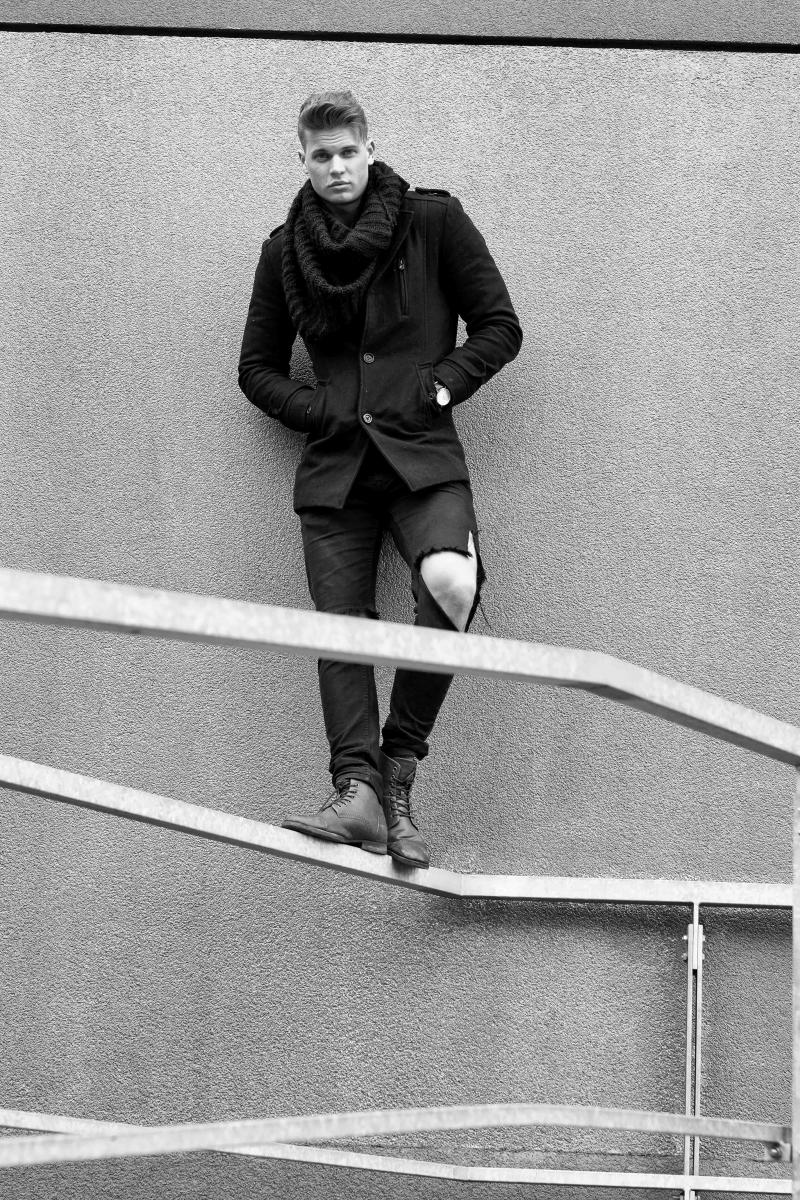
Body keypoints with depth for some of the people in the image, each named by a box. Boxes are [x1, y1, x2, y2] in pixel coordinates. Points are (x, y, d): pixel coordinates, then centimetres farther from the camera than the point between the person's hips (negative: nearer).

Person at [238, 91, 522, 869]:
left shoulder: (433, 221, 4)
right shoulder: (285, 251, 12)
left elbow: (500, 328, 7)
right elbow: (257, 368, 18)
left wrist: (438, 387, -6)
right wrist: (321, 411, 2)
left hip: (422, 453, -3)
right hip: (334, 464, 3)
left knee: (450, 582, -28)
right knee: (340, 627, -7)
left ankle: (399, 766, -15)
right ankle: (359, 790, -12)